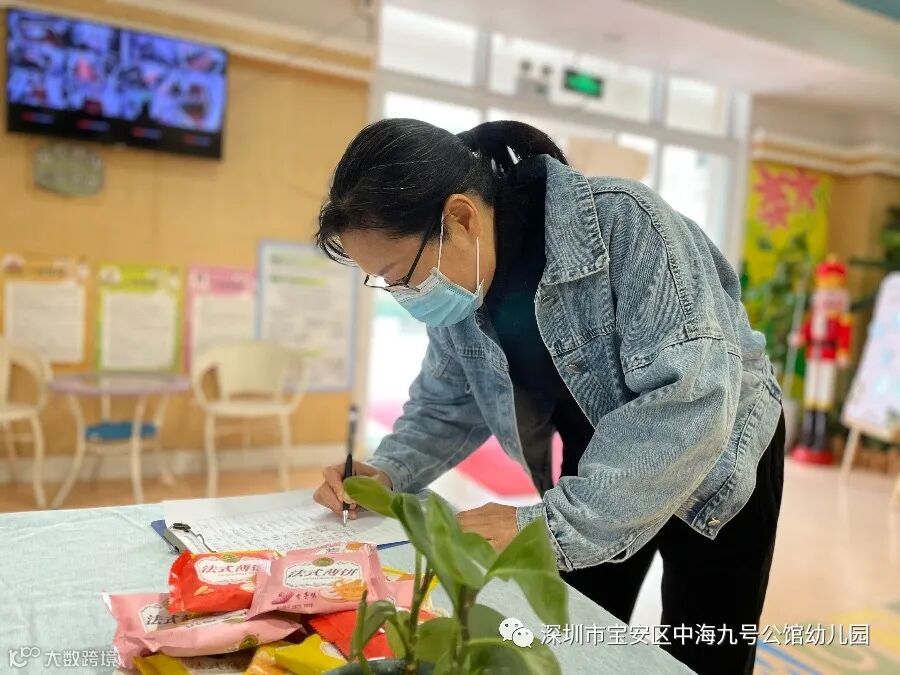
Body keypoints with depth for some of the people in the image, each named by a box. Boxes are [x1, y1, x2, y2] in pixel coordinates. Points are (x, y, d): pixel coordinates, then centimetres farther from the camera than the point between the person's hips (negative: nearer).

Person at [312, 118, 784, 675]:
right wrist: (389, 472, -16)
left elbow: (691, 399, -38)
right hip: (598, 473, 5)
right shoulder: (456, 279, -12)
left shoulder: (624, 222, -32)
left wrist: (551, 523, -38)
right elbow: (448, 401, 1)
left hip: (715, 464, -4)